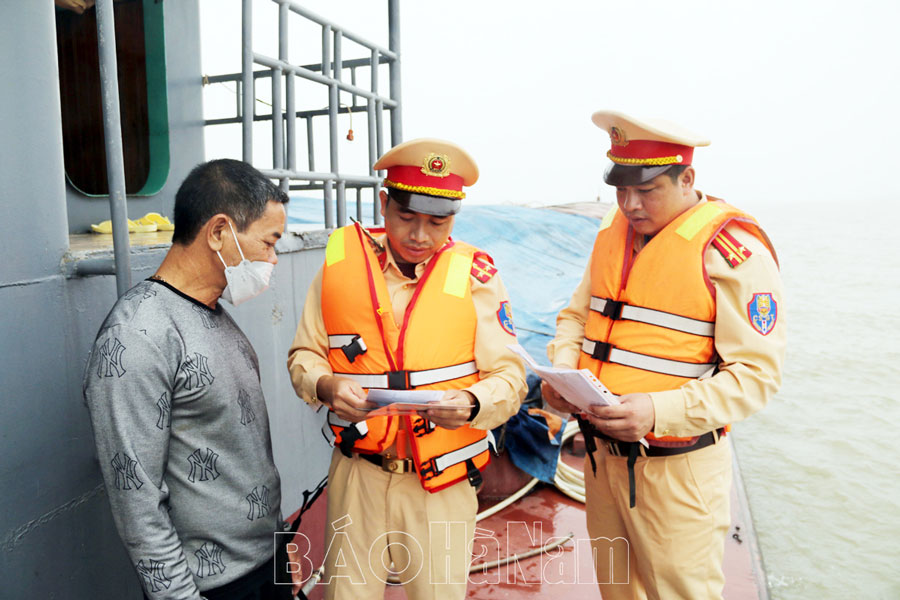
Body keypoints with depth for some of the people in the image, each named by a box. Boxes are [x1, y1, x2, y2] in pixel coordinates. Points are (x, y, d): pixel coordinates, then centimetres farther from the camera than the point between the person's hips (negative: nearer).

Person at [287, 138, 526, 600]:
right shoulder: (343, 259, -1)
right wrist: (327, 386, -16)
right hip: (357, 475, 1)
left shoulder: (474, 275, -6)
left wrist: (471, 402, -26)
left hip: (441, 484, -1)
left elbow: (508, 376, -5)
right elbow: (304, 355, 5)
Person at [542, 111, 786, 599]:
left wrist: (660, 411, -28)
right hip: (601, 454, 6)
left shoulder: (734, 250, -15)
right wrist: (562, 371, -6)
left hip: (676, 470, -6)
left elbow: (756, 372, -17)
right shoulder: (612, 232, 7)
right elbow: (576, 315, 14)